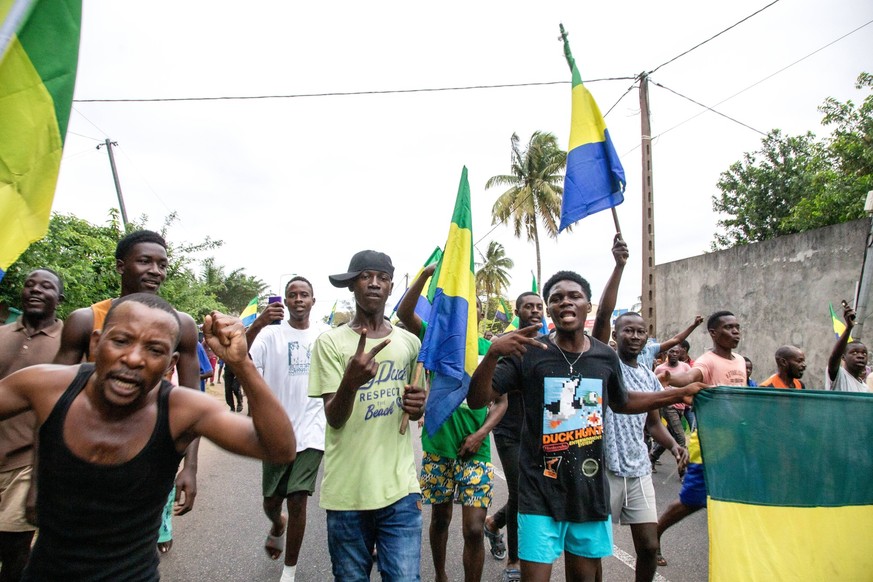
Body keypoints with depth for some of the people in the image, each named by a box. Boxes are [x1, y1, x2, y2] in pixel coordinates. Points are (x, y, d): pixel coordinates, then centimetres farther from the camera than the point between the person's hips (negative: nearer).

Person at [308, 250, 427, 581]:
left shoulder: (410, 342, 5)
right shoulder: (330, 342, -6)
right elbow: (334, 418, -12)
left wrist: (416, 406, -7)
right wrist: (351, 381, -32)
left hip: (400, 487, 2)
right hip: (345, 491, -2)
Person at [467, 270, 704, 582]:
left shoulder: (606, 357, 2)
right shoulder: (528, 352, -11)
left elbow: (622, 402, 21)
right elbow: (476, 400, -14)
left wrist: (684, 392, 18)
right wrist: (493, 354, -31)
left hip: (590, 490, 4)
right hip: (540, 492, -4)